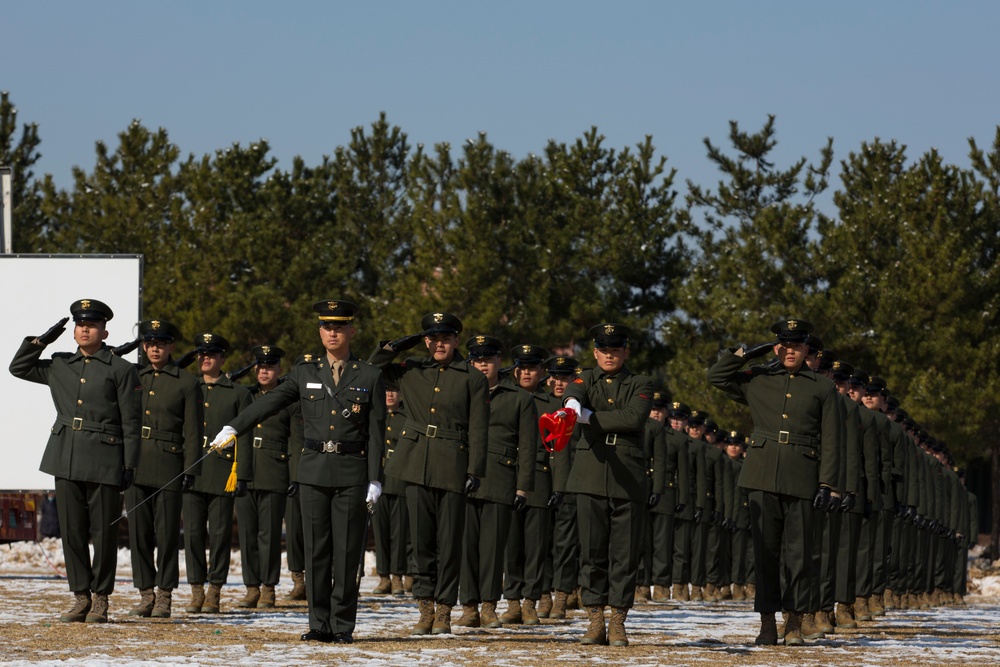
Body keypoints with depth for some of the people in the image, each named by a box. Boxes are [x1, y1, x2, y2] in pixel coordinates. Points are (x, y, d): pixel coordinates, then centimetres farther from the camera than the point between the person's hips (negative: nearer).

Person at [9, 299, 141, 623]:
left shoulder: (121, 370, 1)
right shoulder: (59, 366, 14)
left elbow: (130, 423, -1)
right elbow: (19, 367, 21)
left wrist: (129, 466, -7)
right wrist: (43, 340, 9)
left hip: (104, 461, -4)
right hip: (66, 459, 4)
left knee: (104, 532, -1)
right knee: (71, 530, 4)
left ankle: (100, 599, 7)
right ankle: (80, 598, 10)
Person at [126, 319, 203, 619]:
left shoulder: (186, 383, 2)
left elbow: (192, 431, 0)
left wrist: (190, 469, -7)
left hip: (168, 467, -4)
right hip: (135, 465, 4)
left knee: (167, 533, -2)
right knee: (138, 532, 3)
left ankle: (164, 597, 5)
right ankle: (146, 595, 10)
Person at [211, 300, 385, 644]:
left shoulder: (370, 377, 4)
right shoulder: (305, 374, 10)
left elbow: (376, 432, 1)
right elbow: (269, 402, 0)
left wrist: (375, 480, -5)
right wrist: (234, 428, -15)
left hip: (351, 473, -2)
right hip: (314, 470, 2)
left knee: (347, 551, -2)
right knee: (316, 550, 2)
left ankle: (343, 625, 3)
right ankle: (320, 624, 7)